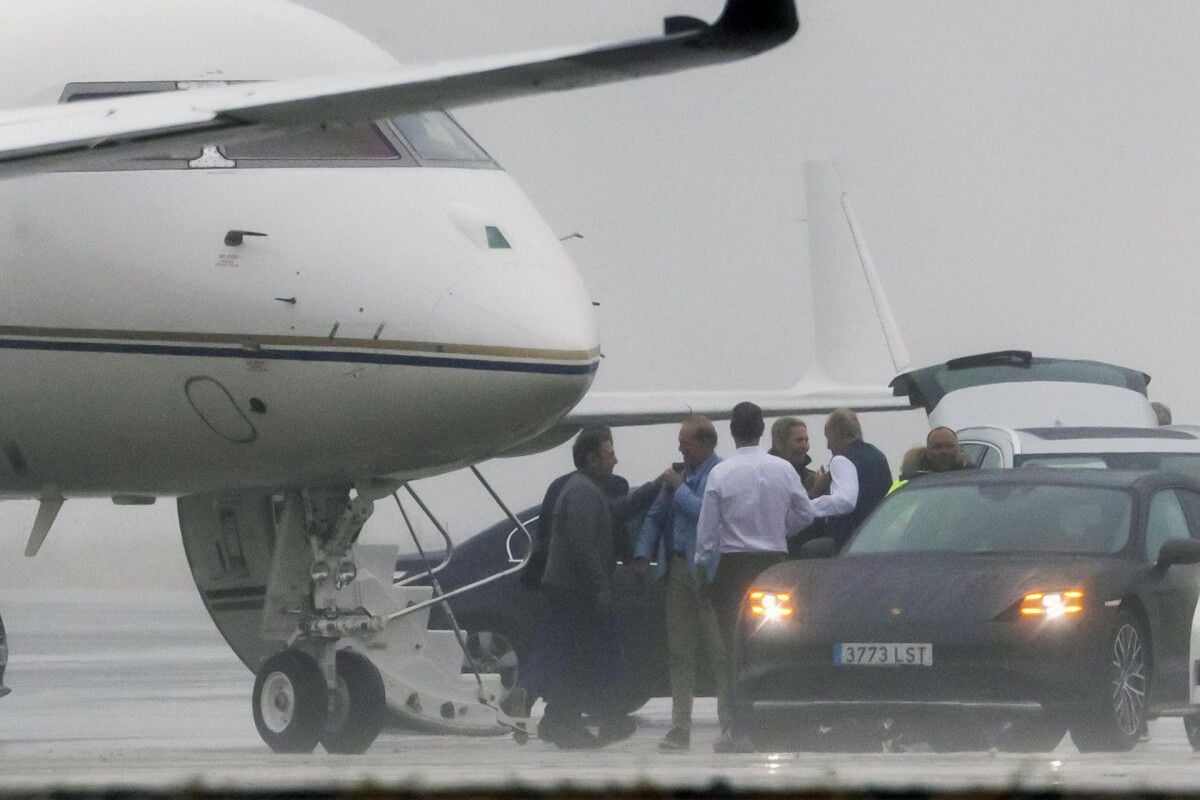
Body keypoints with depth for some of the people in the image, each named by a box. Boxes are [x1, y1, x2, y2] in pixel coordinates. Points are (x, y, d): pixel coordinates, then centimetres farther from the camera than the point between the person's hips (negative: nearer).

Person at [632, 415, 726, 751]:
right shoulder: (680, 473, 16)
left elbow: (706, 512, -21)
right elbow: (656, 516, 18)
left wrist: (679, 489, -9)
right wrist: (642, 555, 6)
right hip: (678, 569, 7)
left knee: (719, 652, -4)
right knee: (680, 654, 6)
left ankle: (730, 724, 0)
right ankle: (680, 728, 7)